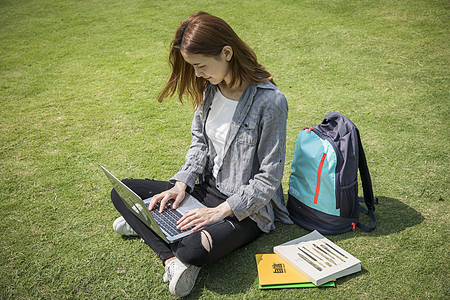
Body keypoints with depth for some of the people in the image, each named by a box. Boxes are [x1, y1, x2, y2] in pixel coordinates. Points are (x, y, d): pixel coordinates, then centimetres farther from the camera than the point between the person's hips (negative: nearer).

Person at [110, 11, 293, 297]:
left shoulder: (270, 101, -23)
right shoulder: (209, 87, -1)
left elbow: (269, 178, -19)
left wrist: (220, 211, -22)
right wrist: (182, 183, -6)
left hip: (248, 207, -7)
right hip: (208, 189, 7)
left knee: (194, 251, -36)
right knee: (121, 192, -1)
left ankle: (149, 227, -3)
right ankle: (173, 259, -15)